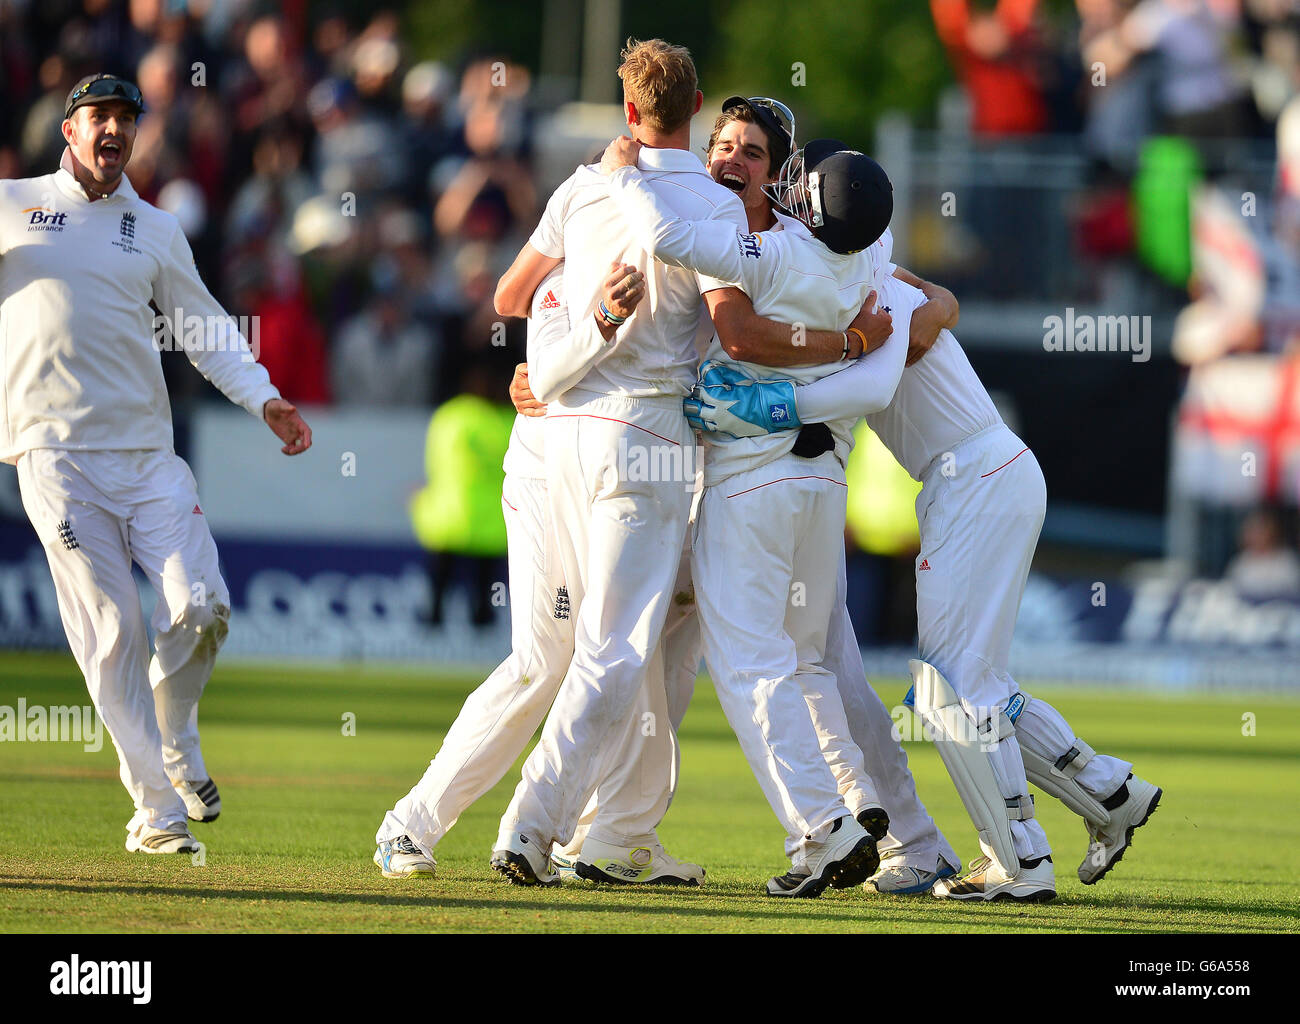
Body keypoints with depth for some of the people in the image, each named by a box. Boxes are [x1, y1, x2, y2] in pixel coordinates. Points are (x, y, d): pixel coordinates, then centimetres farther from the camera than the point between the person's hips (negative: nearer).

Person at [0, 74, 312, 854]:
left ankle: (175, 745, 19)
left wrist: (266, 400, 3)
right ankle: (157, 807, -2)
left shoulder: (157, 232, 18)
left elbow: (209, 327, 17)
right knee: (113, 630, -8)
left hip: (147, 452, 3)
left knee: (202, 610, -10)